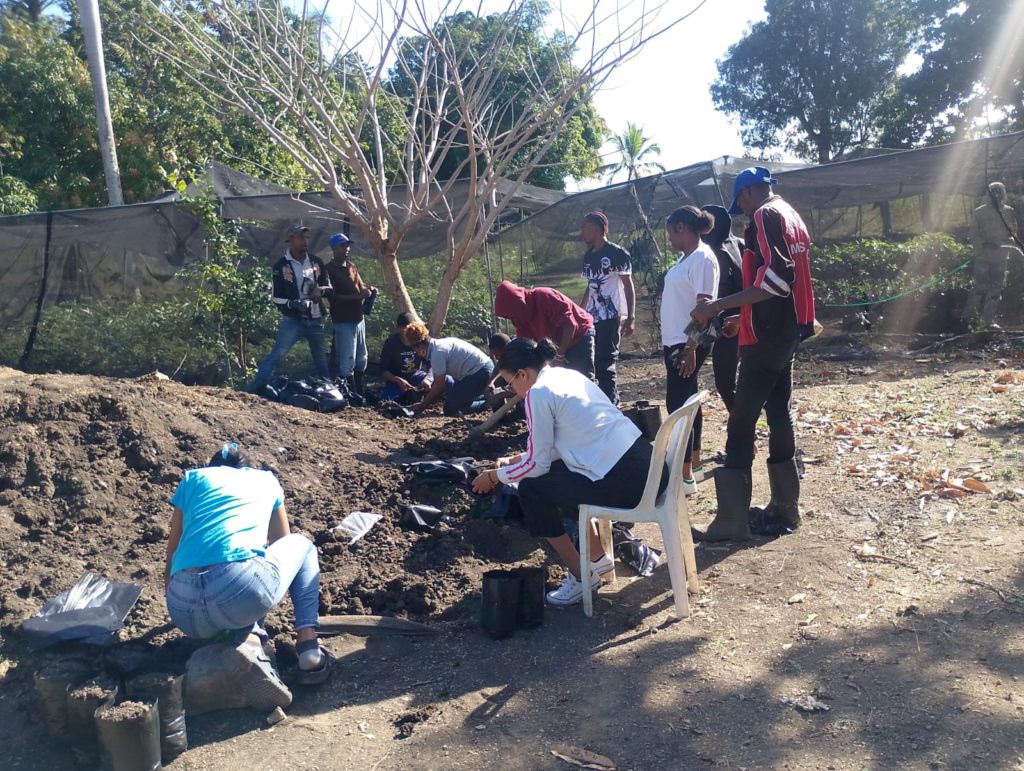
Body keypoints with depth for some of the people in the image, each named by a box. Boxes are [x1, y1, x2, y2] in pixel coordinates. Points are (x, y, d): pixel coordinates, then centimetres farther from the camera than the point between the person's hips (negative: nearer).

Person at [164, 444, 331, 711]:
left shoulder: (193, 478, 27)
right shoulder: (266, 479, 26)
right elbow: (281, 544, 41)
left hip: (185, 610, 2)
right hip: (241, 588, -2)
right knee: (302, 545, 29)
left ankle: (250, 642, 1)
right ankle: (308, 650, 11)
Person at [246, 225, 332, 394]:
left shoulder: (316, 262, 4)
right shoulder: (281, 266, -6)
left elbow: (329, 287, 13)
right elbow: (276, 297, -5)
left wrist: (321, 290, -10)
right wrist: (294, 304, -23)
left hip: (316, 321, 4)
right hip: (293, 321, -4)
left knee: (322, 360, 15)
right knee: (275, 356, -12)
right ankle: (251, 391, -14)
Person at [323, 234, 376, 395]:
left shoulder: (352, 266, 14)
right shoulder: (329, 270, -10)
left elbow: (360, 286, 23)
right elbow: (332, 297, -17)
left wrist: (368, 290, -1)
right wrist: (358, 295, -24)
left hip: (358, 319, 8)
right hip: (343, 322, -8)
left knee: (361, 359, 14)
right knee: (348, 362, -6)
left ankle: (360, 393, 25)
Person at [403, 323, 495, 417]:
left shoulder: (438, 352, -17)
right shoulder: (438, 344, 11)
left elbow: (439, 385, -13)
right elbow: (439, 382, 14)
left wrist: (421, 407, -5)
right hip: (483, 369, 10)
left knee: (450, 410, -6)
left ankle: (488, 403, 0)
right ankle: (488, 397, 19)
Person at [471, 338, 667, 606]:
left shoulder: (538, 393, -9)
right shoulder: (567, 374, 17)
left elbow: (537, 464, -3)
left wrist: (494, 475, 12)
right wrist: (515, 460, 29)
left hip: (624, 481, -9)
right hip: (646, 466, 9)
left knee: (531, 488, 6)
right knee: (555, 473, 26)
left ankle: (581, 575, 14)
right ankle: (597, 556, 32)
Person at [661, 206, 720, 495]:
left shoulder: (702, 258, -15)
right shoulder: (686, 258, 14)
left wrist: (691, 348, -23)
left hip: (688, 343, -10)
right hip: (675, 341, 10)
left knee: (677, 403, -9)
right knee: (687, 400, 15)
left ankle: (685, 476, -3)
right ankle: (694, 461, 27)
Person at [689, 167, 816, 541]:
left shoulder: (765, 216, -11)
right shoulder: (793, 218, 18)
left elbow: (776, 276, -22)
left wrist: (717, 307, -22)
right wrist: (742, 316, 27)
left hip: (765, 335, -10)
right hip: (788, 331, 10)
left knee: (741, 422, -8)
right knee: (778, 415, 13)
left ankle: (732, 520, -6)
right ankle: (784, 508, 20)